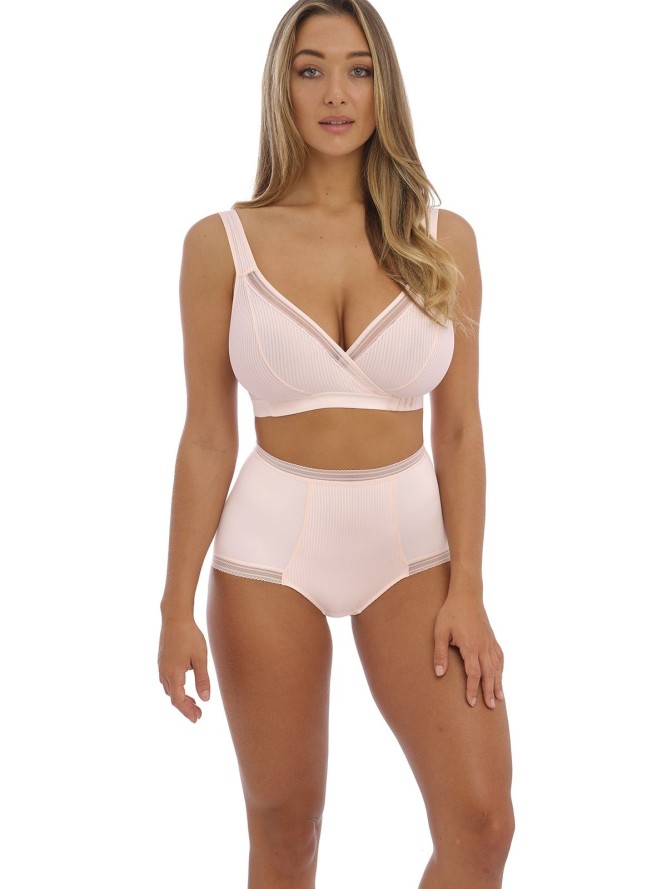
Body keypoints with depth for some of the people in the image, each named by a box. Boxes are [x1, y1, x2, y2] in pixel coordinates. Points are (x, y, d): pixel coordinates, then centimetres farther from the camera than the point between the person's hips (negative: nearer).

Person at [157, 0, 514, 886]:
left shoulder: (443, 240, 0)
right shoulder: (223, 242, -4)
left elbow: (458, 428, 1)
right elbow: (206, 437, -2)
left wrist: (467, 591, -6)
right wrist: (177, 607, -5)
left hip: (412, 543, 1)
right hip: (272, 547, -1)